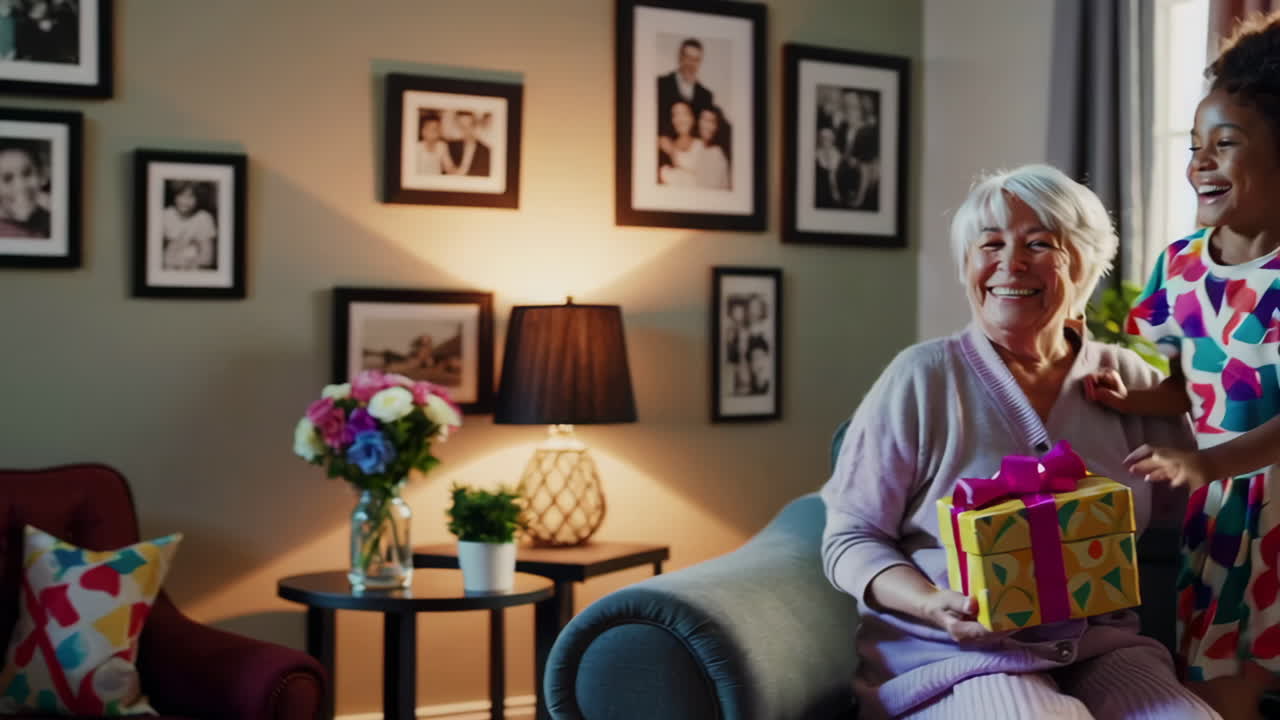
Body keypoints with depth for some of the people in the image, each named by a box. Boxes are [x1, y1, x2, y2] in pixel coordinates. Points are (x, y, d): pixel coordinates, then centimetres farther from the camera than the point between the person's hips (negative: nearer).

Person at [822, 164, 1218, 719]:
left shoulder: (1129, 380, 7)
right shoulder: (920, 379, -3)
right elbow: (850, 538, -2)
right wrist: (934, 605, -19)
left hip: (1101, 647, 4)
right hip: (956, 659, -4)